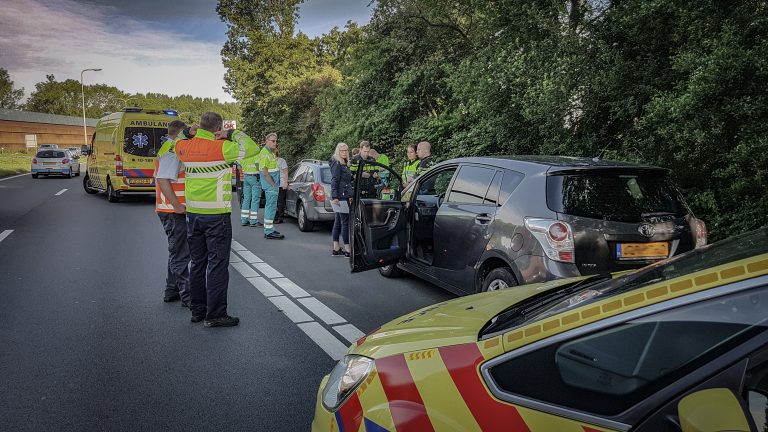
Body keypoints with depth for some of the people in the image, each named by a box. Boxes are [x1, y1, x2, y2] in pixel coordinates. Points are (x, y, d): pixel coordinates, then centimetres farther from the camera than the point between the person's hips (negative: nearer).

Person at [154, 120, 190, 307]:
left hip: (169, 209, 10)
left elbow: (160, 177, 22)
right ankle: (187, 296, -1)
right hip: (174, 212, -10)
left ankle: (171, 291, 27)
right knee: (180, 254, -6)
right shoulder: (172, 152, -15)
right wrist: (178, 206, -24)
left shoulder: (166, 149, 17)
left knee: (176, 252, 18)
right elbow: (163, 180, -26)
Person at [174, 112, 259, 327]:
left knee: (197, 263, 15)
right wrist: (233, 134, -3)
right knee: (218, 265, -1)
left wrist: (190, 133, 10)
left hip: (193, 213, 7)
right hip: (216, 215, -6)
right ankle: (215, 315, 1)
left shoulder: (185, 147, 4)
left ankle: (197, 310, 23)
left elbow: (176, 142, 28)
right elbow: (252, 149, -11)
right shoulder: (220, 148, -14)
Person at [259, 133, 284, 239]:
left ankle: (268, 230, 23)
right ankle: (269, 232, -8)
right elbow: (265, 172, -20)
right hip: (270, 183, -11)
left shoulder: (271, 152, 15)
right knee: (271, 206, -10)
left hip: (273, 183, 11)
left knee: (270, 206, 15)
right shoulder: (265, 153, -15)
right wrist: (273, 184, -18)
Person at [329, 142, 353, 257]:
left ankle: (336, 249, 15)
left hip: (342, 197, 10)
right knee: (345, 222, -8)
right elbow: (334, 181, -16)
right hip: (341, 198, -10)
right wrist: (335, 197, -22)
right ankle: (347, 250, -5)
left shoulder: (344, 164, 19)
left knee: (338, 222, 11)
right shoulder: (337, 164, -10)